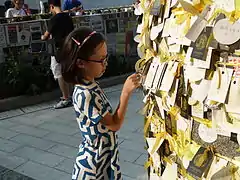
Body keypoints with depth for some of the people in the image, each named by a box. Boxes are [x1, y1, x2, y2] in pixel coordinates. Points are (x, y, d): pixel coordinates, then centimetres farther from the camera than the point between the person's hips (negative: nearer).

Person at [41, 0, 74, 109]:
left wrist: (43, 38, 17)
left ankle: (66, 99, 4)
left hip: (59, 50, -8)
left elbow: (46, 35, -6)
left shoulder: (55, 18, -14)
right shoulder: (68, 17, 7)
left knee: (59, 75, 0)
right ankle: (68, 96, 22)